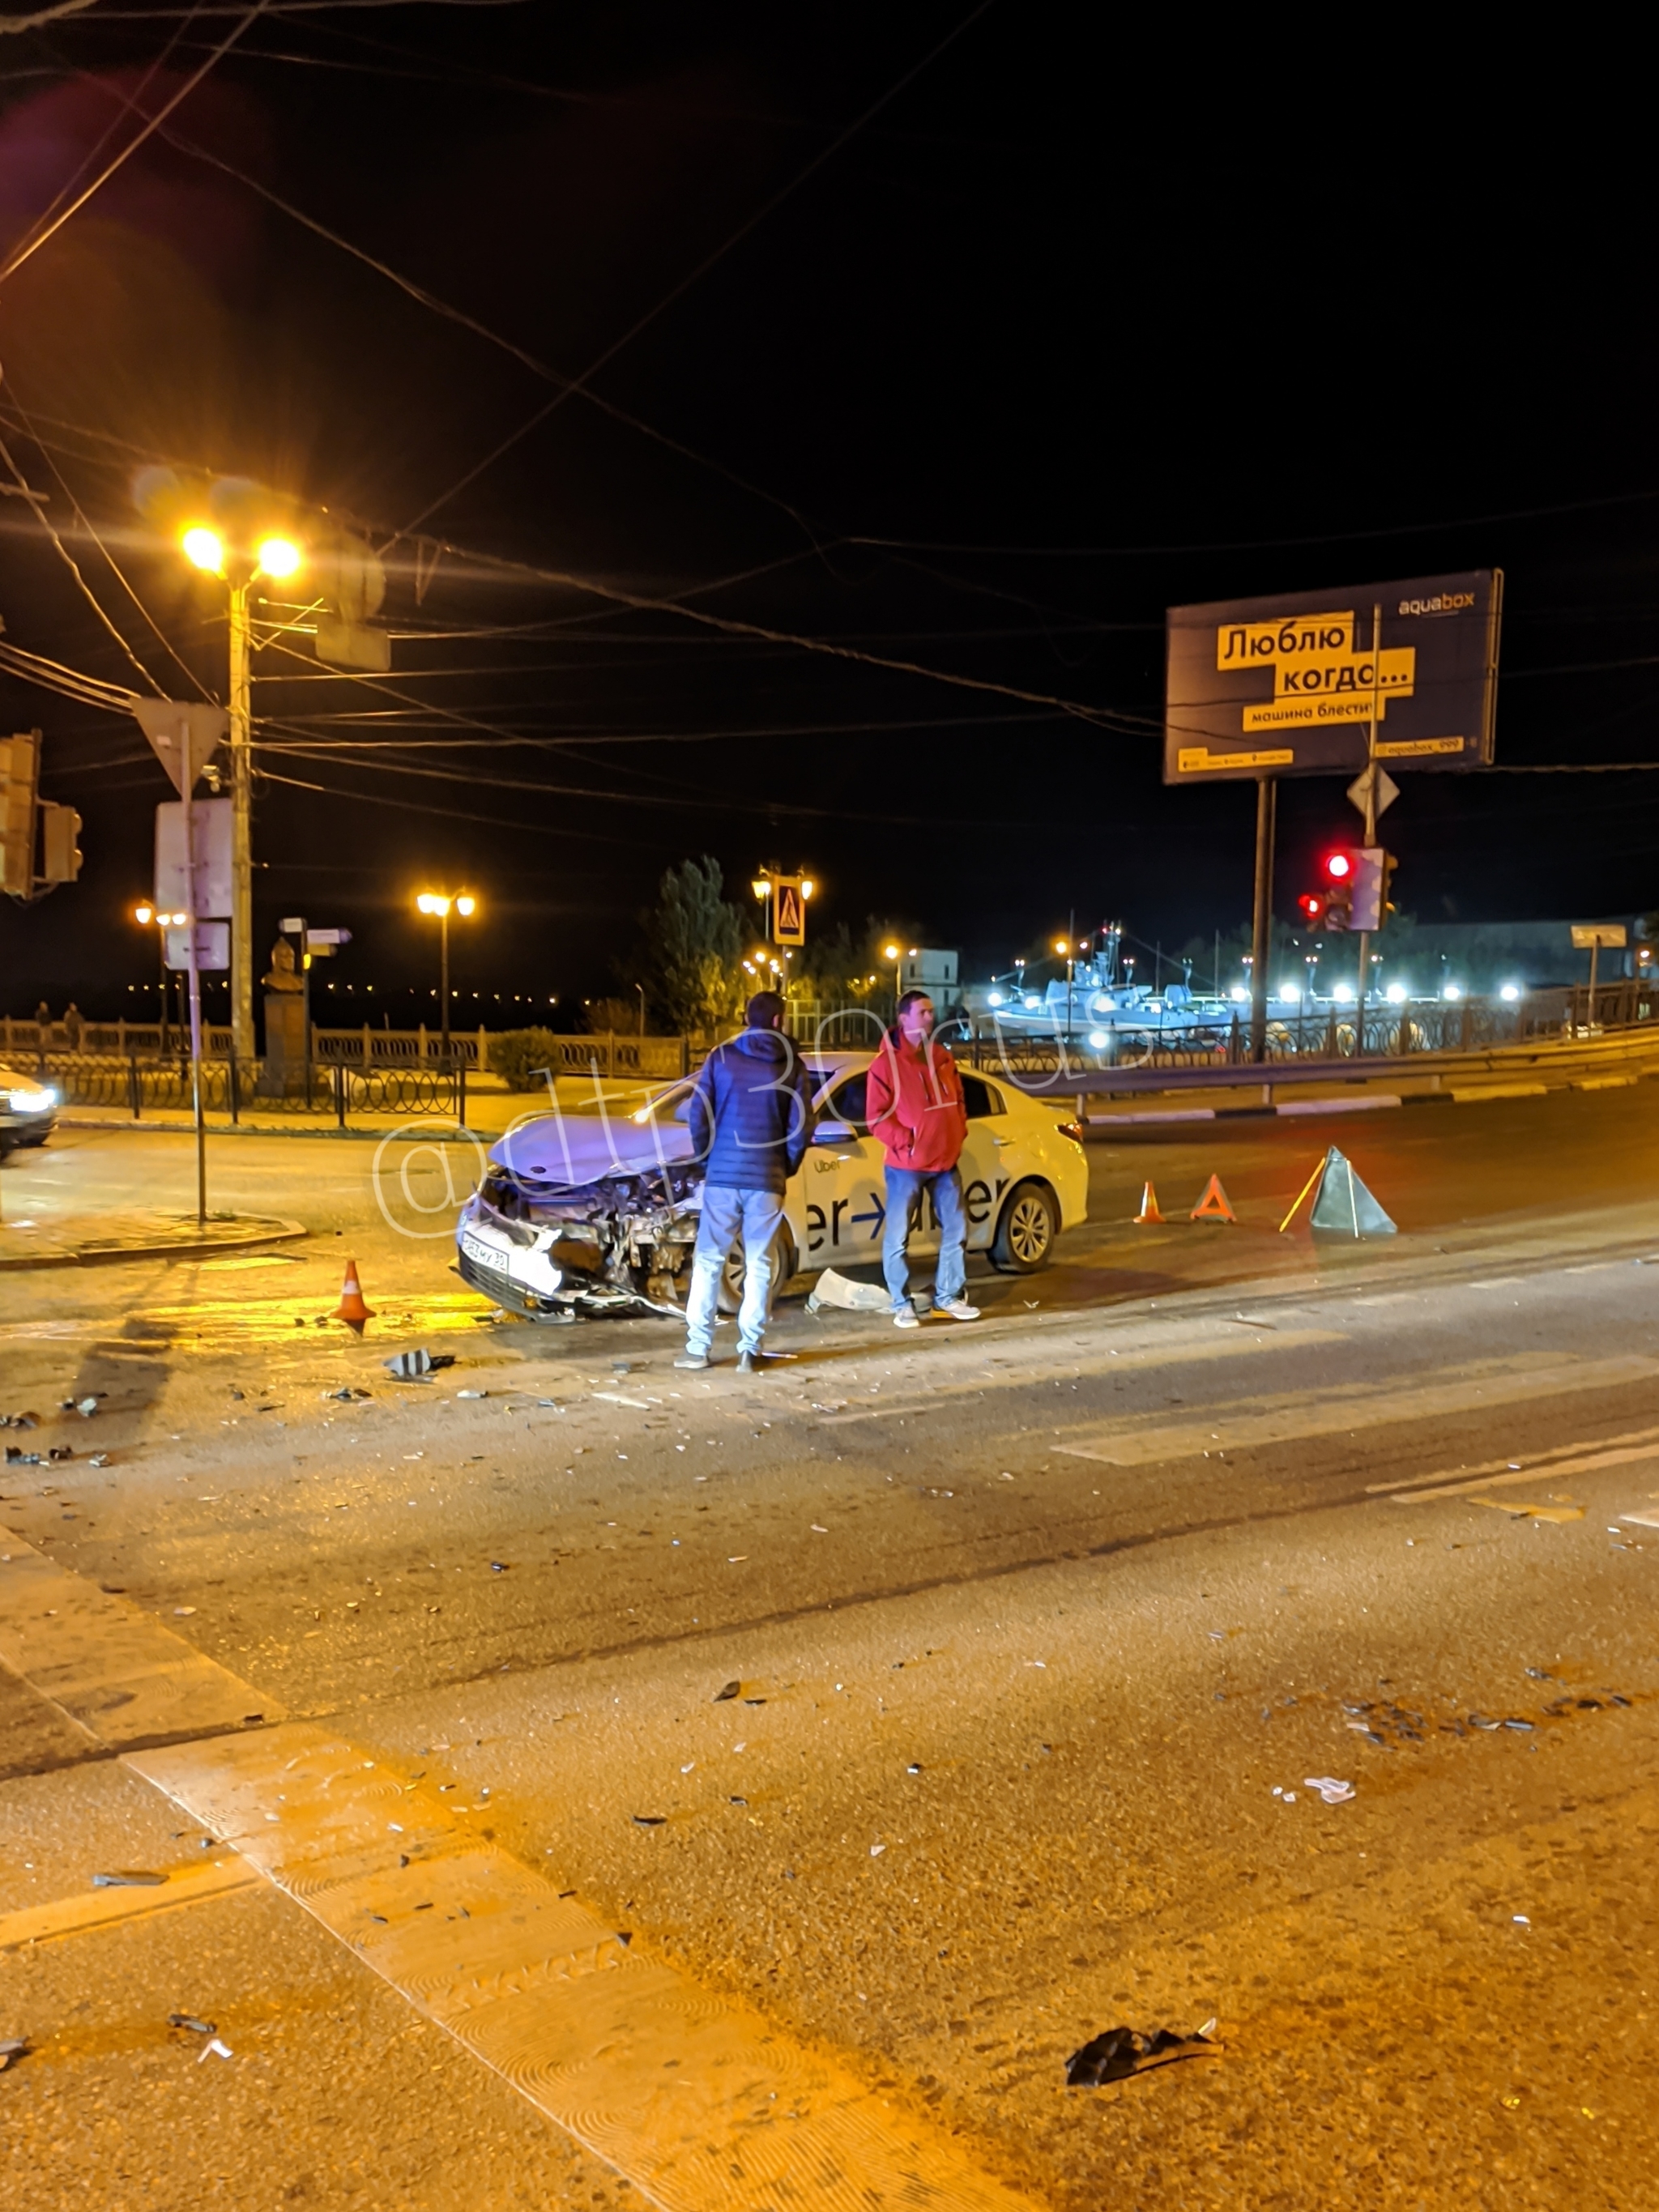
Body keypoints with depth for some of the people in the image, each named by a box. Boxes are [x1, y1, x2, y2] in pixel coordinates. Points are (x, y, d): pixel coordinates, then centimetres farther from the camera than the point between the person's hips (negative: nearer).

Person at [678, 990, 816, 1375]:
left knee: (708, 1261, 7)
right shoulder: (792, 1065, 1)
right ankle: (749, 1350, 6)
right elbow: (802, 1126, -1)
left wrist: (705, 1156, 12)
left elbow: (697, 1113, -3)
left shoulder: (721, 1057, 1)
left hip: (722, 1175, 0)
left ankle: (697, 1347, 7)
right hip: (767, 1179, 0)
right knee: (758, 1265, 7)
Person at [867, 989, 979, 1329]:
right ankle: (902, 1305, 8)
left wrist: (958, 1134, 5)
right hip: (906, 1165, -6)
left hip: (946, 1162, 6)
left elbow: (958, 1101, 18)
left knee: (956, 1230, 10)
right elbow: (877, 1117, -12)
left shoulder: (942, 1058, 10)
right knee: (897, 1237, -3)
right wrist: (907, 1142, -19)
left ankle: (948, 1296, 23)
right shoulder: (886, 1063, -9)